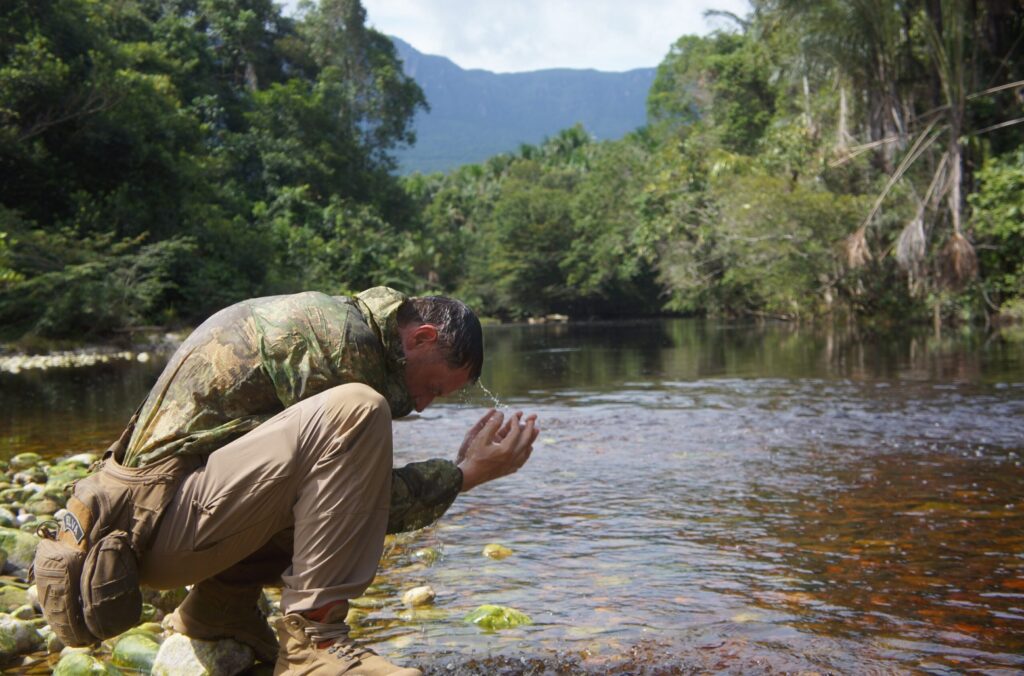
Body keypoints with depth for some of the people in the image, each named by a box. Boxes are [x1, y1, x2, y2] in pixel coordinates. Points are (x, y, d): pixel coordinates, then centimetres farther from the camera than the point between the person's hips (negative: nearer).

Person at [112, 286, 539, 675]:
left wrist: (463, 464, 18)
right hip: (166, 523, -10)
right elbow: (359, 504, -13)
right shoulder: (343, 333, -14)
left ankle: (220, 608, 12)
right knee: (355, 412, -24)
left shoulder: (339, 323, 15)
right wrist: (465, 474, -5)